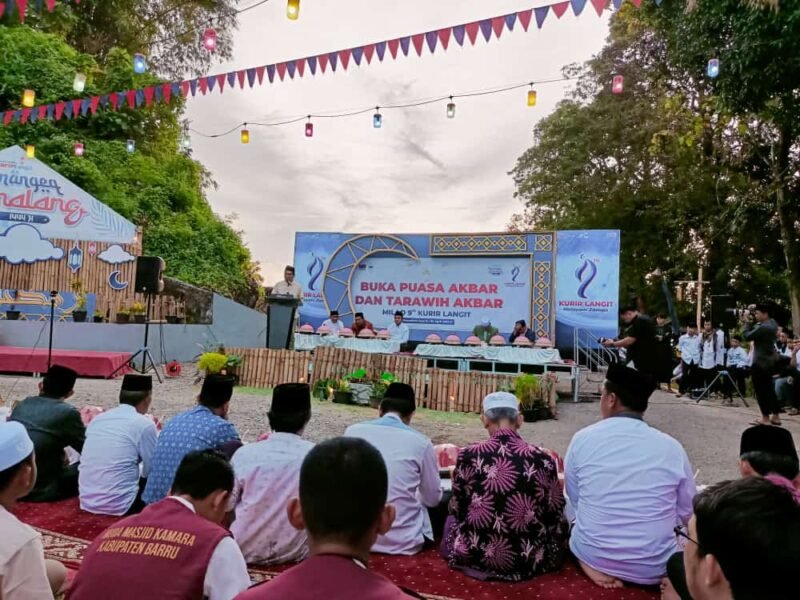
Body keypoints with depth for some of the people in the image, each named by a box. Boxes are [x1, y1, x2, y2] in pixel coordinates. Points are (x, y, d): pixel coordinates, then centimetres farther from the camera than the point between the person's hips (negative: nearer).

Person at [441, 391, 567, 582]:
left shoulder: (468, 456, -12)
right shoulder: (543, 459, -11)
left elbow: (457, 511, 2)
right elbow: (555, 517, 1)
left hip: (474, 557, 0)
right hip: (529, 561, 0)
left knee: (451, 520, 31)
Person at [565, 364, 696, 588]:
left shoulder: (583, 439, -10)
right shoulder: (672, 447, -9)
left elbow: (574, 499, 3)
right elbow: (688, 514, 1)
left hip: (591, 555, -1)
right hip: (654, 568, 2)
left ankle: (590, 562, 6)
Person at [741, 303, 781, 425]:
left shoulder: (763, 327, -25)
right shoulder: (772, 323, 6)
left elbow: (747, 336, -19)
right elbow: (755, 331, 12)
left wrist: (746, 322, -8)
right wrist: (749, 322, 0)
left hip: (760, 362, -10)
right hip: (769, 361, 10)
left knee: (761, 390, -2)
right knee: (769, 389, 15)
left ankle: (765, 418, 2)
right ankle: (775, 416, 19)